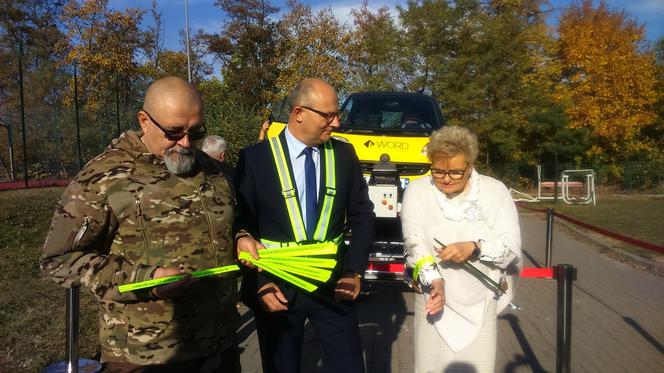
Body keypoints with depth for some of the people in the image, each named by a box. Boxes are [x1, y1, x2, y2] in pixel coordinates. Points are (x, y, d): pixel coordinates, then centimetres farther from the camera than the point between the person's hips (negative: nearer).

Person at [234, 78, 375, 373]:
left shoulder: (344, 154, 1)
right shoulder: (255, 158, -7)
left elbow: (362, 216, 6)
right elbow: (240, 224, -5)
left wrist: (354, 272, -1)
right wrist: (260, 283, -11)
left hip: (332, 284, 2)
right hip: (277, 286, -2)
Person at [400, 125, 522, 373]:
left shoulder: (495, 191, -3)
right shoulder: (417, 191, -4)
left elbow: (512, 247, -6)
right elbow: (415, 242, -15)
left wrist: (474, 248, -24)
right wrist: (434, 280, -30)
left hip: (480, 302, 0)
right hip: (434, 298, 0)